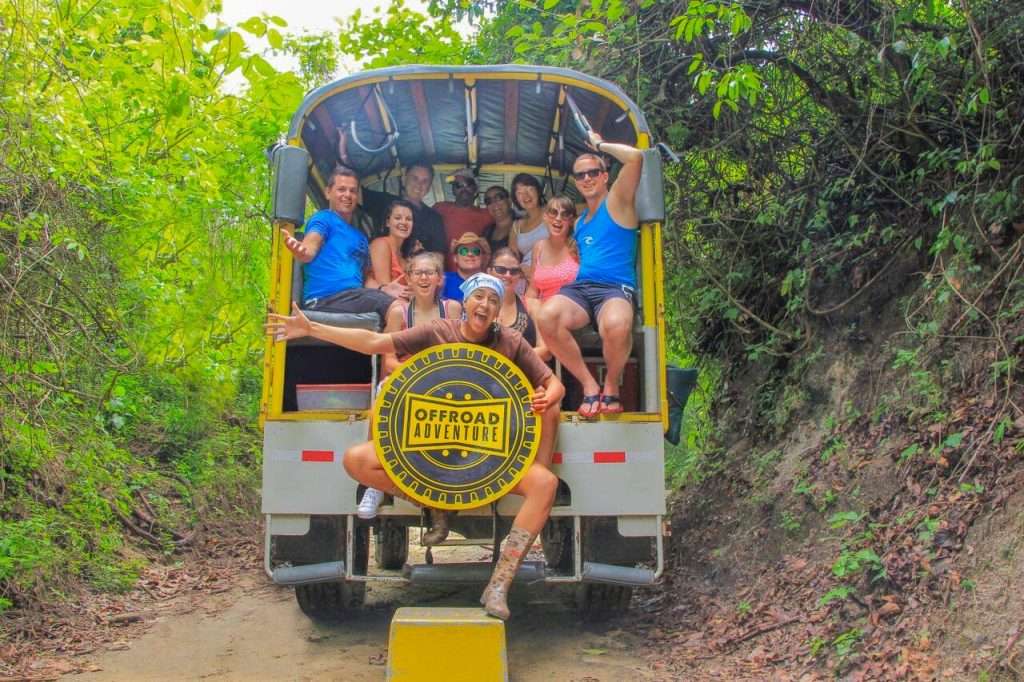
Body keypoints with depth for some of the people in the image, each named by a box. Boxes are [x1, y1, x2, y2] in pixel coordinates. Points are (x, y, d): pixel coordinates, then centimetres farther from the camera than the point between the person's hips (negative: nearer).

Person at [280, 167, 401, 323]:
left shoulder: (360, 237, 28)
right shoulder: (324, 218, 4)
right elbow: (309, 250, -15)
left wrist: (382, 288, 6)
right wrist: (299, 250, -40)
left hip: (353, 297, 8)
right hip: (325, 299, -8)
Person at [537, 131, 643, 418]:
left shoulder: (616, 202, 8)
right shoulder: (580, 222, 27)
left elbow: (635, 157, -6)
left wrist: (600, 144, 8)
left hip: (615, 289, -5)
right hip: (580, 287, 5)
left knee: (616, 325, -43)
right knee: (547, 317, -32)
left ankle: (611, 386, -11)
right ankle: (589, 385, -15)